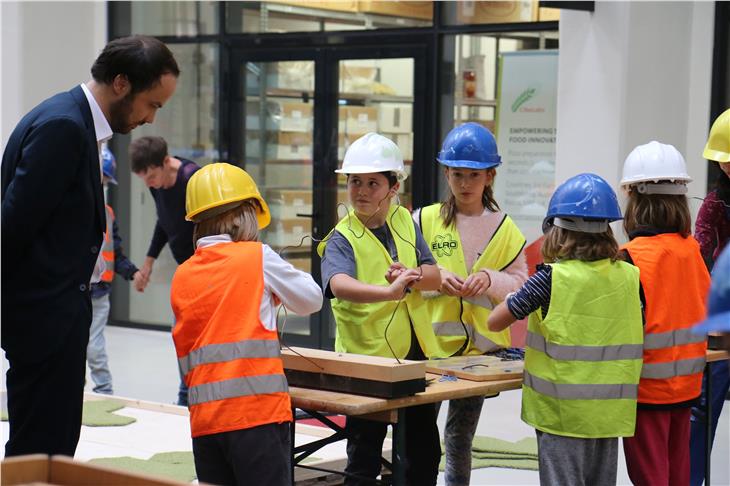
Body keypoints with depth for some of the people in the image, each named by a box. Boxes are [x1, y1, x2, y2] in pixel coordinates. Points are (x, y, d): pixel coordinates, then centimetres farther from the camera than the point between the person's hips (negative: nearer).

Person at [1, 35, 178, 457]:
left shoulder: (75, 123, 14)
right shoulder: (62, 126, -18)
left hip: (59, 308, 10)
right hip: (46, 314, -10)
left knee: (58, 444, 15)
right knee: (43, 450, -6)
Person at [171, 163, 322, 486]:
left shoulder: (182, 276, 10)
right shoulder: (258, 257, -3)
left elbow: (185, 354, 15)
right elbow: (311, 299, 9)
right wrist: (275, 294, 26)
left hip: (204, 415, 5)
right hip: (256, 410, -5)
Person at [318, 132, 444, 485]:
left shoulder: (404, 221, 4)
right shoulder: (342, 238, -13)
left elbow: (434, 277, 1)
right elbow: (339, 285, -33)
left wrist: (409, 276, -21)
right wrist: (389, 291, -49)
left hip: (415, 353, 5)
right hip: (366, 355, -5)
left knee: (424, 452, 17)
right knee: (365, 457, 4)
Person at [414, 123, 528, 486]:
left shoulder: (504, 228, 5)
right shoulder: (424, 220, -1)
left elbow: (519, 283, 4)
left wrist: (490, 279, -15)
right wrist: (436, 278, -19)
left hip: (481, 344, 2)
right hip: (430, 342, -2)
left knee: (460, 438, 13)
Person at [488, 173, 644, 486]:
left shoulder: (553, 278, -13)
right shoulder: (630, 277, 0)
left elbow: (495, 322, -8)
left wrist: (522, 298, 12)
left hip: (564, 411, -5)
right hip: (611, 411, 5)